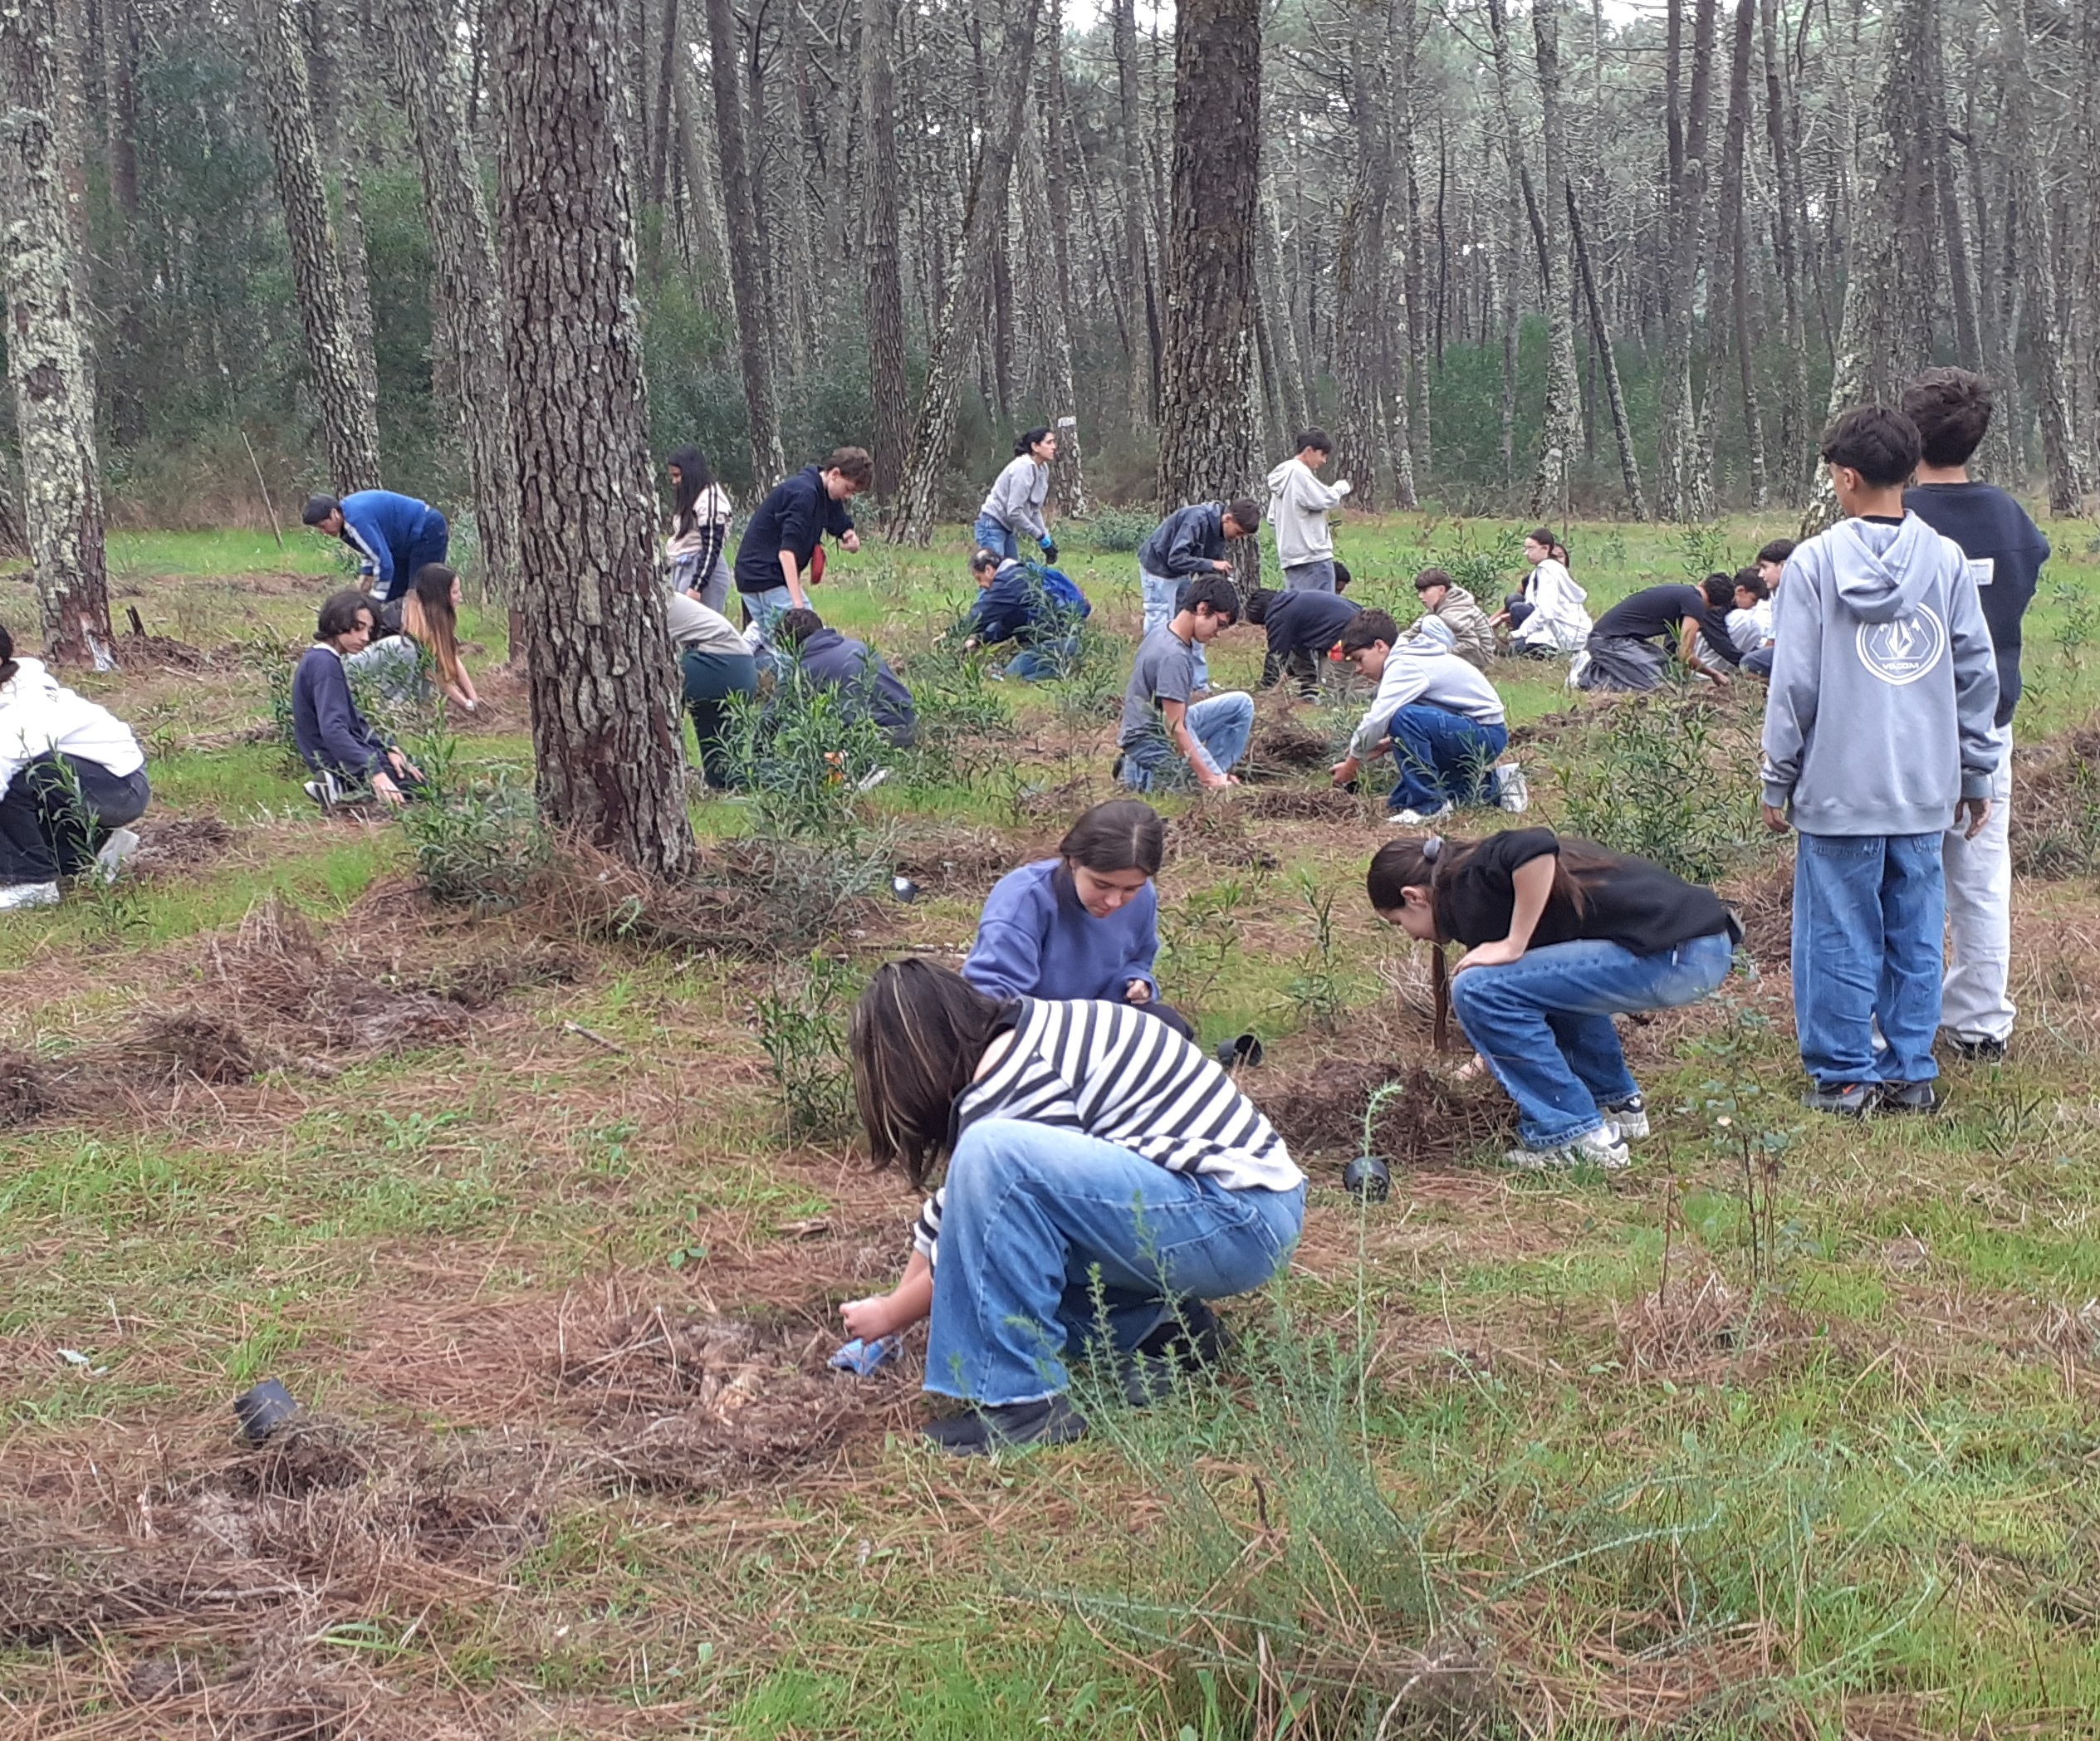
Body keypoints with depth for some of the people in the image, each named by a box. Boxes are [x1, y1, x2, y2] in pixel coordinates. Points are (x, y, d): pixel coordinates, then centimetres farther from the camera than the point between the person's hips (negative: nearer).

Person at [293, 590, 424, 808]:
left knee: (415, 770, 25)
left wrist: (387, 749, 0)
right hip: (341, 761, -10)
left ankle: (342, 786, 5)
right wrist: (374, 773, -42)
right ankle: (344, 789, -12)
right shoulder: (325, 664, -23)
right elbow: (333, 730, -34)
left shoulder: (320, 659, 9)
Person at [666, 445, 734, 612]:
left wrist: (696, 587, -19)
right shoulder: (690, 497, 18)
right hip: (683, 570, 9)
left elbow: (711, 548, -15)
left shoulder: (710, 498, -10)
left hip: (703, 571, -9)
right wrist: (672, 579, 17)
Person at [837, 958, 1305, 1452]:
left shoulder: (1018, 1071, -16)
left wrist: (891, 1315, 3)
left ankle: (1019, 1399, -19)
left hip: (1238, 1224, -10)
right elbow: (956, 1206, 27)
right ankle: (1158, 1325, 10)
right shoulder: (1026, 1036, 14)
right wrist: (903, 1298, 35)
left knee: (994, 1158, -26)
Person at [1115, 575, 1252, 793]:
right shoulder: (1174, 655, -26)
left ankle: (1213, 771, 4)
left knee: (1242, 704, 8)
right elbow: (1175, 728, -27)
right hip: (1151, 740, -10)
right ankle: (1136, 773, -5)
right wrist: (1209, 778, -26)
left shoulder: (1167, 631, 3)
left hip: (1170, 723, 10)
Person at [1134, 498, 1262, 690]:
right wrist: (1211, 565, -31)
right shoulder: (1197, 518, -29)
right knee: (1160, 631, -10)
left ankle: (1200, 686, 15)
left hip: (1182, 574, 9)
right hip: (1159, 569, -9)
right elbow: (1176, 559, -32)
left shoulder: (1219, 530, -2)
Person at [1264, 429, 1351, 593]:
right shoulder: (1299, 472, -11)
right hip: (1313, 555, -10)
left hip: (1289, 555, 10)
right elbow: (1326, 499, -17)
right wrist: (1342, 487, 3)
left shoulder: (1282, 475, 18)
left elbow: (1272, 517, 21)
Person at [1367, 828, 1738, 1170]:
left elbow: (1536, 848, -27)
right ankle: (1618, 1105, 29)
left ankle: (1575, 1137, -4)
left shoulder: (1471, 880, -4)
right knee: (1551, 979, 35)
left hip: (1676, 958, -10)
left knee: (1479, 990, -11)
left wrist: (1513, 945, -17)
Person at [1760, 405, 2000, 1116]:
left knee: (1839, 936, 4)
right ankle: (1911, 1072, 15)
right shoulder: (1948, 561, 3)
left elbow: (1793, 684, -5)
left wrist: (1777, 782, 3)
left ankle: (1843, 1075, 9)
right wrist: (1977, 775, 15)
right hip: (1924, 790, 3)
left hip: (1839, 790, -3)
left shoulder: (1816, 562, -6)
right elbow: (1977, 675, 6)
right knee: (1916, 935, 10)